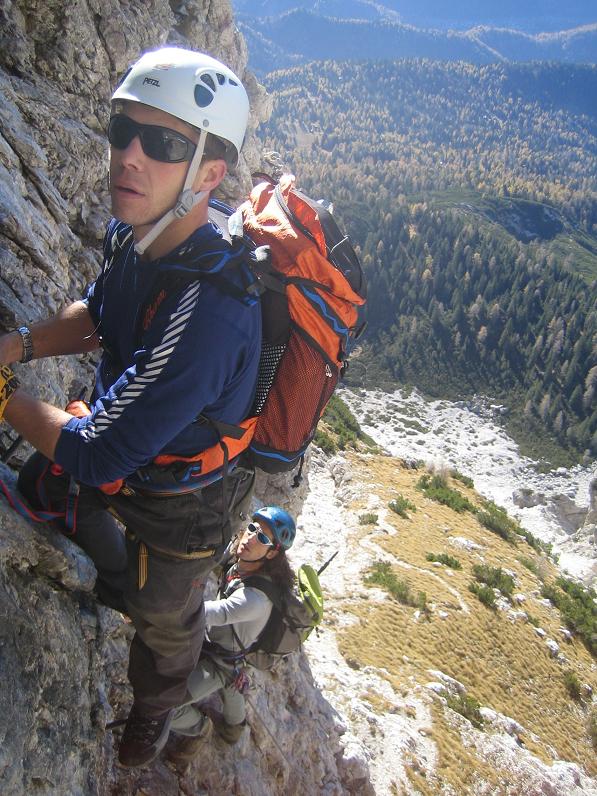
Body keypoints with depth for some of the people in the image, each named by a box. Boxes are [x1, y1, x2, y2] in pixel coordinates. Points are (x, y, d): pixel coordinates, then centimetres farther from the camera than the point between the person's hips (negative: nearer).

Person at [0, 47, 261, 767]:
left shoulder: (210, 308, -42)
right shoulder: (131, 231, -15)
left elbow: (96, 455, -35)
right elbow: (97, 314, 7)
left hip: (181, 499, -6)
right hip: (122, 441, 7)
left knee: (165, 619, 24)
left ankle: (153, 710, 62)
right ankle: (122, 588, 59)